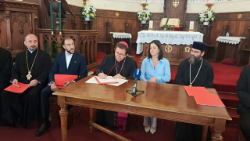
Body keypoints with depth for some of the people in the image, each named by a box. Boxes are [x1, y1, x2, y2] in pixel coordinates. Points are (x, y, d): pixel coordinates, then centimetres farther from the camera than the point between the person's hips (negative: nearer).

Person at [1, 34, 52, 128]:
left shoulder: (45, 55, 7)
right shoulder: (19, 55, 21)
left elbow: (47, 71, -2)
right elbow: (15, 70, 20)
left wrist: (37, 80, -18)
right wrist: (15, 79, -2)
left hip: (37, 83, -4)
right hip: (21, 83, 4)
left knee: (31, 96, -35)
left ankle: (29, 120, -13)